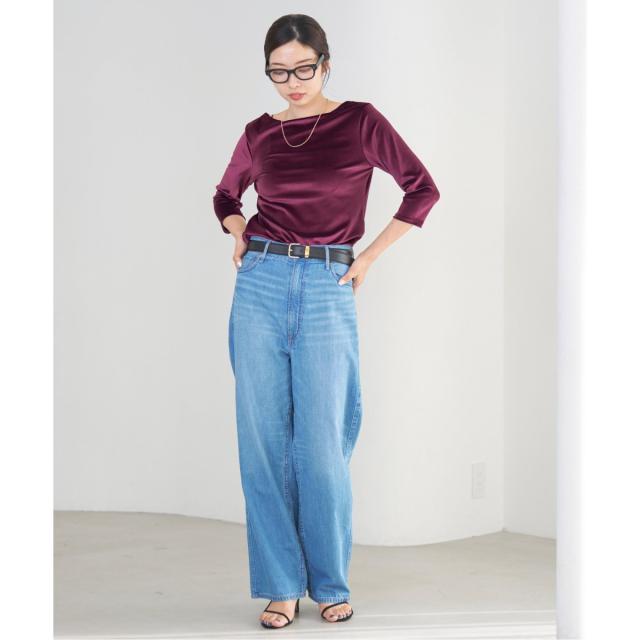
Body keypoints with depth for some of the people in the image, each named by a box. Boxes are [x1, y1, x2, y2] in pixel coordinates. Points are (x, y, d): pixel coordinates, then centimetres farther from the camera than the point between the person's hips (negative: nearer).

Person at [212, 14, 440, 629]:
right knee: (263, 441, 2)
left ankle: (330, 582, 16)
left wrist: (368, 257, 1)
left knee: (321, 447, -2)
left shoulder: (360, 121, 2)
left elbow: (422, 189, 4)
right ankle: (280, 585, 13)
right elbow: (226, 195, 26)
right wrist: (239, 233, 6)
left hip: (327, 292, -2)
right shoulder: (259, 134, 9)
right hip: (261, 285, 3)